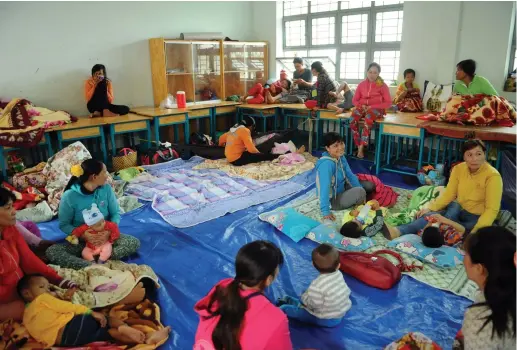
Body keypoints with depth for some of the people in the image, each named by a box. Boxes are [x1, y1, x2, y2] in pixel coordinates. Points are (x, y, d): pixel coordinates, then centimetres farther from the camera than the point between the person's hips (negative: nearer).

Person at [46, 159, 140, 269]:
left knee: (134, 243, -23)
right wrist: (83, 234, -26)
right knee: (52, 251, -28)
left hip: (105, 236, 2)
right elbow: (64, 225, -8)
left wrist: (109, 231, -22)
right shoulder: (69, 196, -16)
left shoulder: (106, 189, -8)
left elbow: (115, 213, -1)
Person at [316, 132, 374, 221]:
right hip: (333, 199, -9)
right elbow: (324, 188, -35)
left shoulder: (341, 157, -5)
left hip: (342, 189, 9)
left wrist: (362, 196, -7)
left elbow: (350, 175, 1)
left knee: (369, 185, 9)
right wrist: (325, 211, -37)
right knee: (360, 191, -27)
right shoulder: (326, 164, -31)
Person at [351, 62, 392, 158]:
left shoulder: (383, 85, 1)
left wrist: (372, 106, -15)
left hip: (376, 108, -3)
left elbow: (388, 103, -3)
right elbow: (355, 100, 12)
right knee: (354, 114, -32)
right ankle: (358, 146, -28)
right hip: (363, 107, 3)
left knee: (368, 116, -39)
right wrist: (361, 105, -10)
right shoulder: (361, 84, 9)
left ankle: (361, 147, -36)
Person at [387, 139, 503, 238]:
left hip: (478, 218, -5)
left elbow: (492, 209, -24)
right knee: (430, 215, -28)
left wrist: (477, 230, -37)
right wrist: (430, 208, -17)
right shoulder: (458, 169, -4)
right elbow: (448, 195, -1)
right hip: (459, 211, 6)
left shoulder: (492, 175, -20)